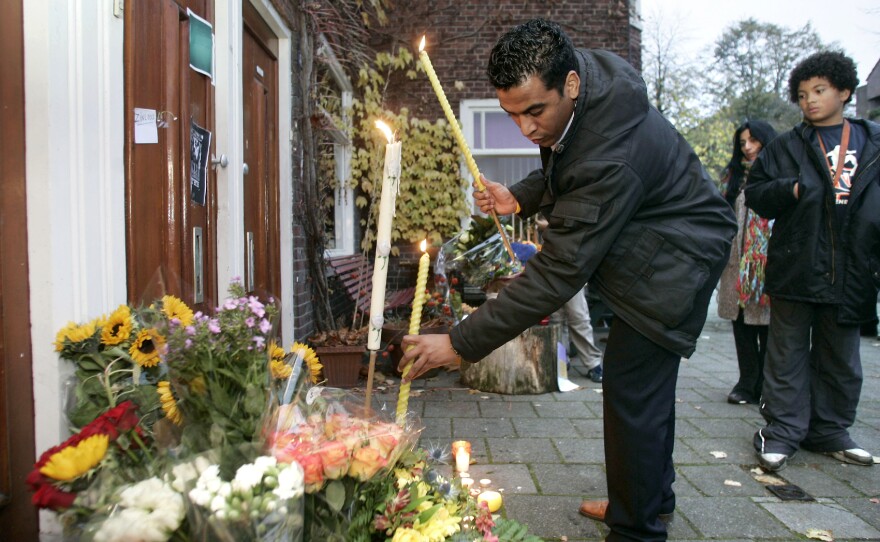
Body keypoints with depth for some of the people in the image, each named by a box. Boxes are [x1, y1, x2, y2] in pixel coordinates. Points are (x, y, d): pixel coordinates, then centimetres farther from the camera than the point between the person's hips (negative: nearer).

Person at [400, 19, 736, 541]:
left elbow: (558, 272, -37)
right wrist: (519, 198, -9)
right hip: (645, 246, 10)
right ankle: (653, 496, 38)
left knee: (631, 386, -8)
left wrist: (460, 343, -35)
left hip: (676, 257, -9)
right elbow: (564, 169, 11)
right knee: (646, 380, 19)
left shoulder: (613, 155, -38)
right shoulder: (567, 90, -10)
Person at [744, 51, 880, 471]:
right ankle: (782, 430, 12)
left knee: (840, 358, 13)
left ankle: (830, 430, 27)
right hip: (796, 269, -2)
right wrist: (791, 189, -17)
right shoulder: (787, 147, 5)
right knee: (788, 354, 3)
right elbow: (755, 193, 2)